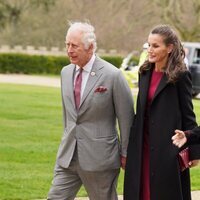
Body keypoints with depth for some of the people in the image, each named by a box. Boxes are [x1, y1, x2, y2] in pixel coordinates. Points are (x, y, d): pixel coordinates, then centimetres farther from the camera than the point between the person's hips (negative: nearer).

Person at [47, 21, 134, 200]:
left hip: (99, 156, -6)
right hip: (68, 156, 6)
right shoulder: (66, 72, 8)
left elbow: (126, 118, -7)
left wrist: (125, 153, -2)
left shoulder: (112, 75, -12)